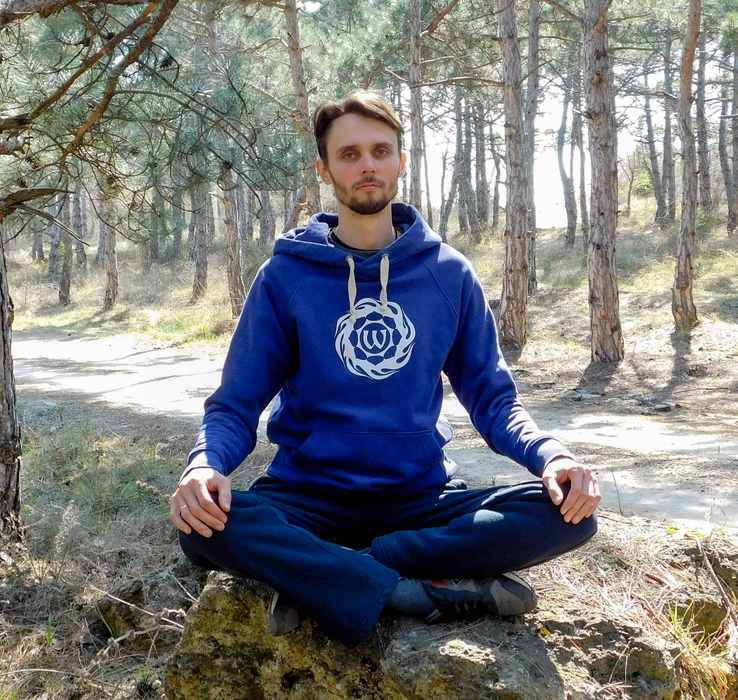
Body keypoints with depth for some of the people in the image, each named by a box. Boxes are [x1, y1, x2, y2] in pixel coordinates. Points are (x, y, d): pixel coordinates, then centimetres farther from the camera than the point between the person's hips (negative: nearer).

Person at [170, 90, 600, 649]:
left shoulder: (450, 275, 3)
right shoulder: (285, 277, -1)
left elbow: (492, 396, 5)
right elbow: (237, 404, -2)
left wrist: (550, 455, -16)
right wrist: (207, 464, -25)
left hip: (422, 498, 2)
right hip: (309, 498, -2)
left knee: (569, 510, -23)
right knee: (206, 527, -32)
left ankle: (317, 577, -22)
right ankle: (432, 593, -25)